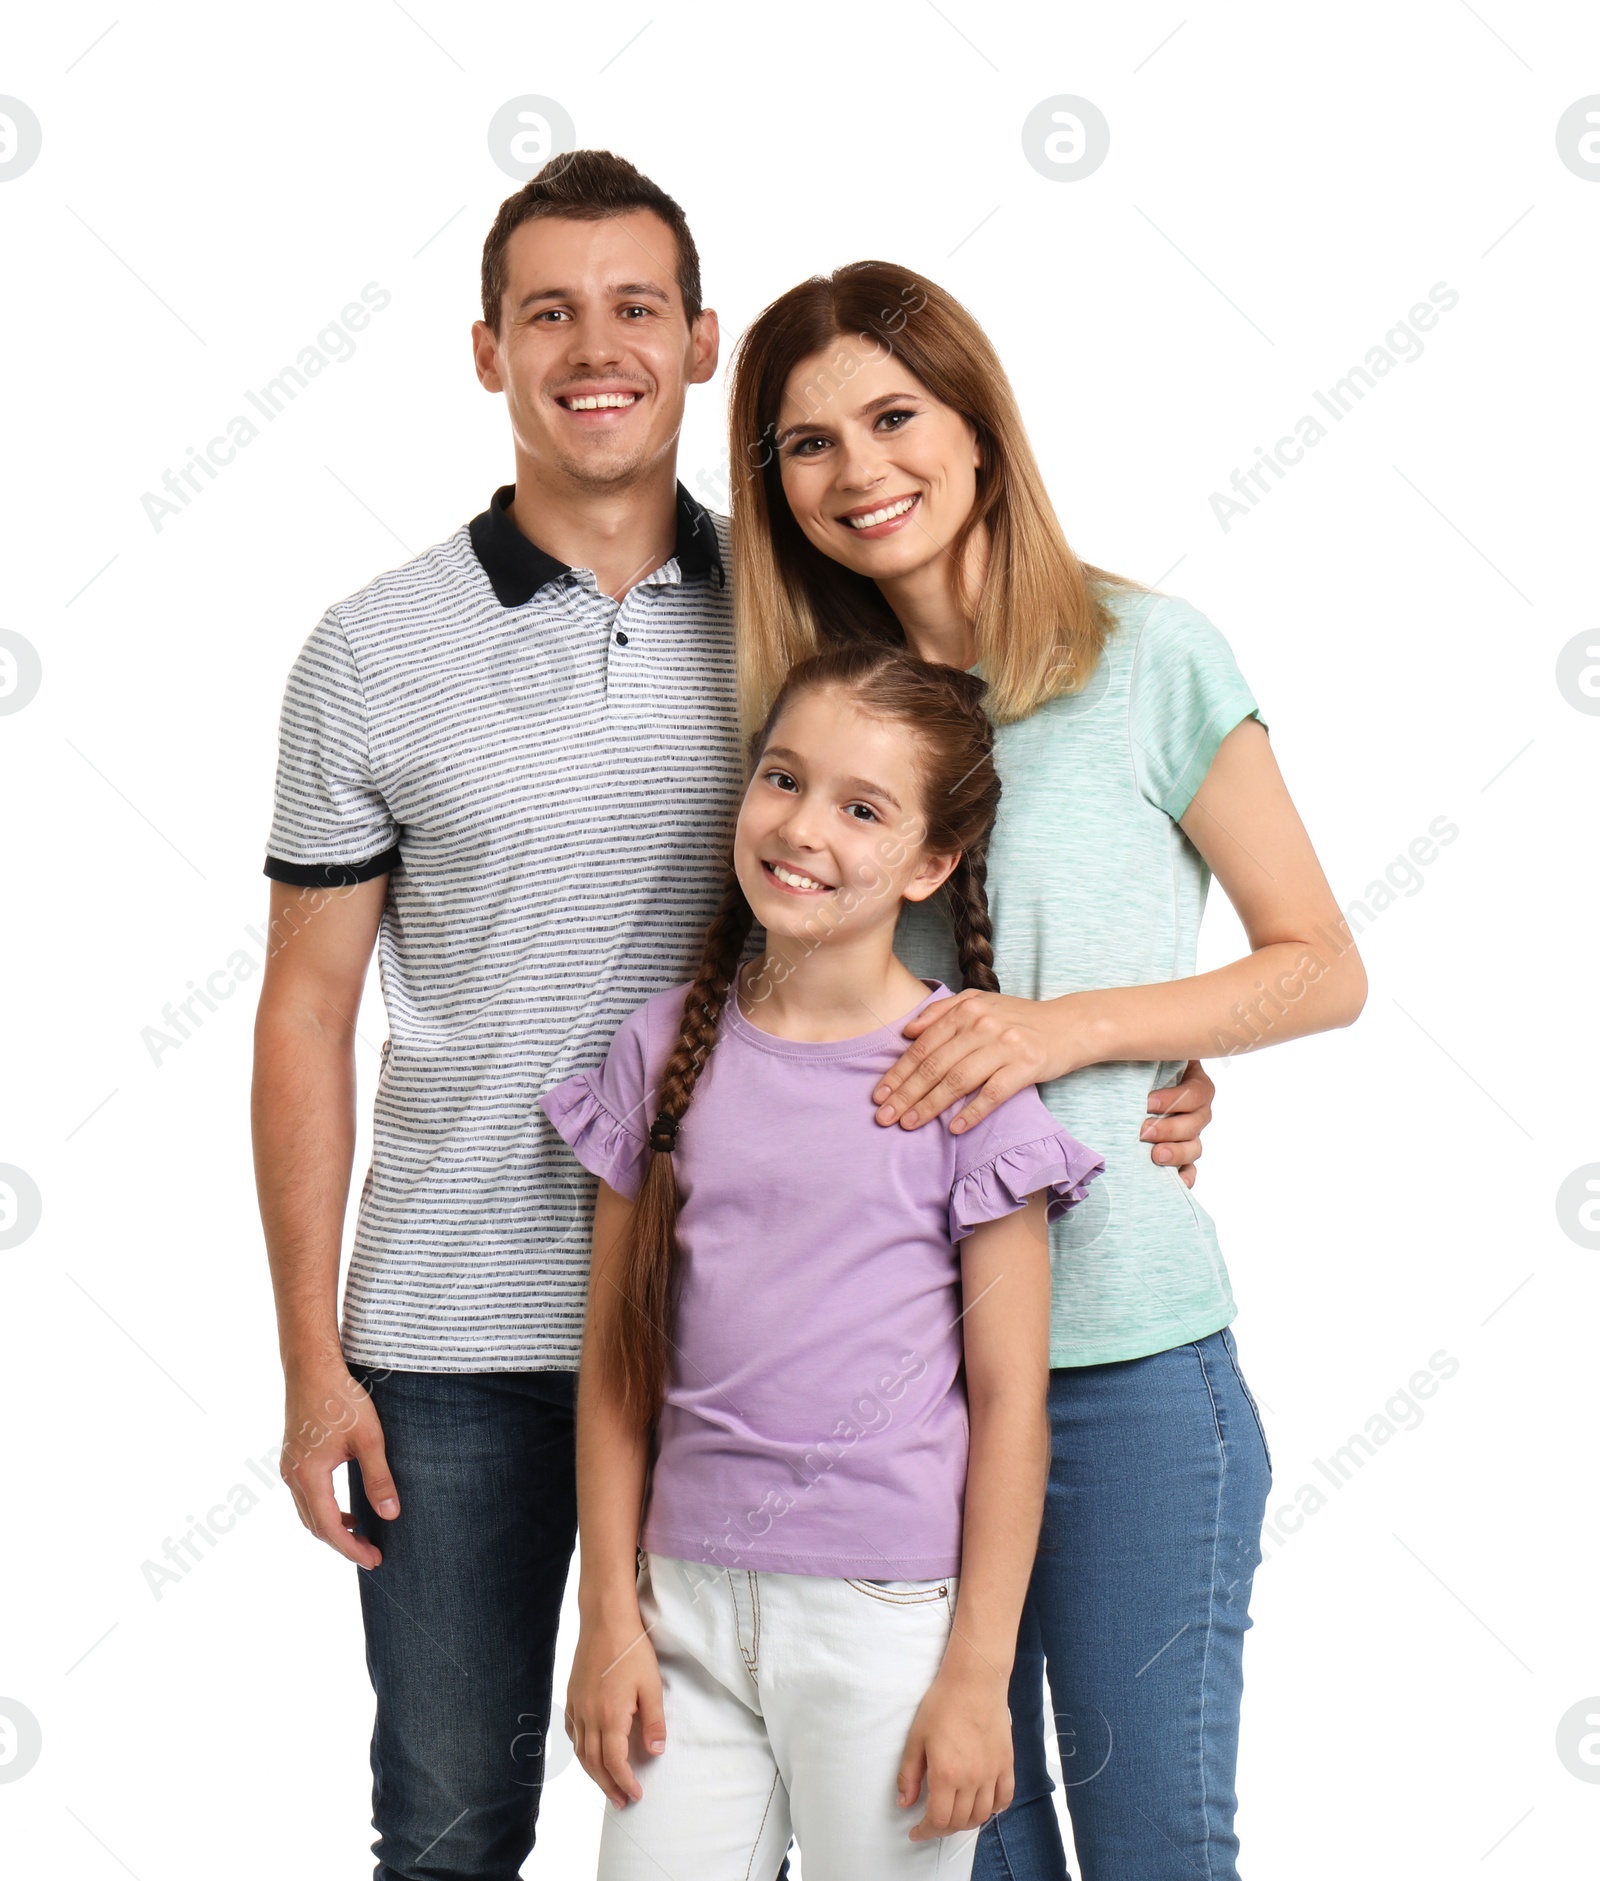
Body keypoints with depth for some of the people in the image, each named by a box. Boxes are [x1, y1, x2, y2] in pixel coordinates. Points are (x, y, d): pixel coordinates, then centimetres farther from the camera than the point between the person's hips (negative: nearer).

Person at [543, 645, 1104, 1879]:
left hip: (892, 1608, -3)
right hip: (692, 1598, 3)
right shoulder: (668, 1051, 3)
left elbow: (1011, 1402, -5)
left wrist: (978, 1676, -6)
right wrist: (610, 1620, 4)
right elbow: (618, 1361, 7)